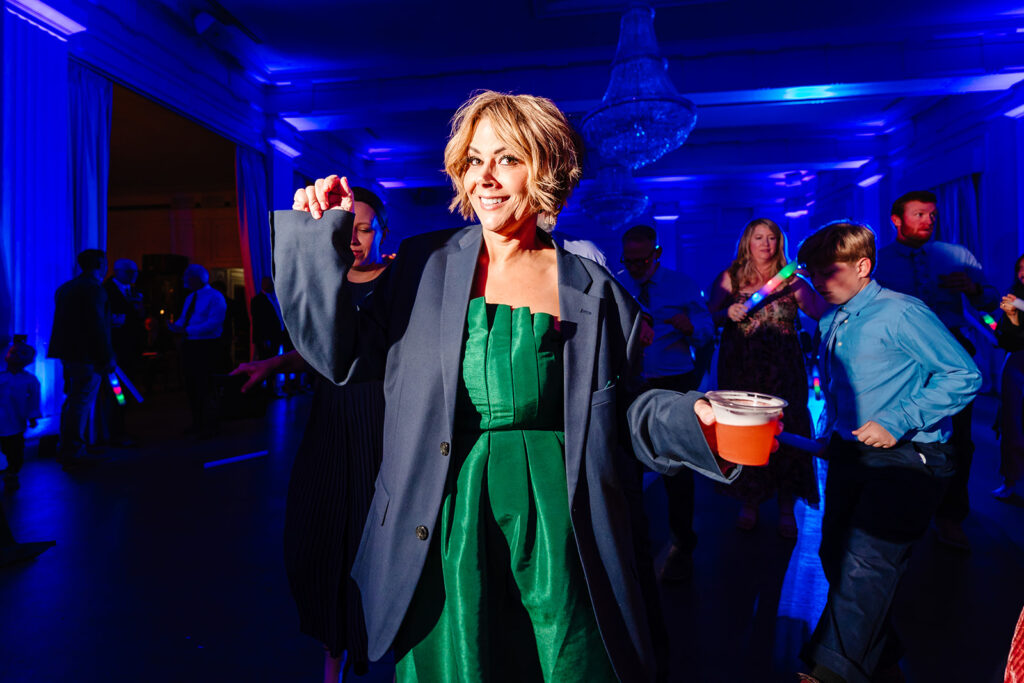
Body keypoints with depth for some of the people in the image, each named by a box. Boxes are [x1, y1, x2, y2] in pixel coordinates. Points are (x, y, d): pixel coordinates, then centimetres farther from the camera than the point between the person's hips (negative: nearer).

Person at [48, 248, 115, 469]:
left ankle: (65, 449, 27)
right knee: (82, 403, -3)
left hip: (68, 353, 9)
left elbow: (65, 322, 17)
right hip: (87, 355, -9)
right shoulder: (93, 288, -14)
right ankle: (73, 453, 2)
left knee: (72, 401, 18)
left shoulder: (65, 288, 15)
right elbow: (97, 327, -19)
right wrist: (107, 358, -17)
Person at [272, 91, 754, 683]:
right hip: (449, 524, 1)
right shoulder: (424, 265, 3)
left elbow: (622, 412, 5)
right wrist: (320, 235, -4)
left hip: (555, 523, 0)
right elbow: (340, 353, 1)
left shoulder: (593, 293, 1)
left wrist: (695, 420, -13)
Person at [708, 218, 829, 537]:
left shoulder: (791, 279, 5)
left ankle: (786, 507, 17)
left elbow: (820, 311, -7)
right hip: (740, 369, 0)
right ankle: (749, 501, 22)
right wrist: (727, 314, -15)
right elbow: (710, 317, 4)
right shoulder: (730, 278, 6)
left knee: (785, 429, 1)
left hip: (783, 369, 0)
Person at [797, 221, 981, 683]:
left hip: (904, 459, -8)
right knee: (835, 557, 13)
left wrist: (898, 422, -20)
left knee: (865, 566, -14)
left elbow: (964, 375, -13)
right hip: (849, 452, 8)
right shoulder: (830, 324, 11)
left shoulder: (900, 314, -12)